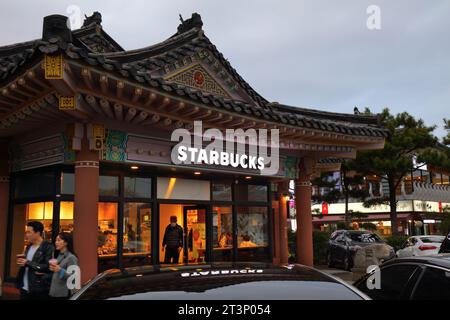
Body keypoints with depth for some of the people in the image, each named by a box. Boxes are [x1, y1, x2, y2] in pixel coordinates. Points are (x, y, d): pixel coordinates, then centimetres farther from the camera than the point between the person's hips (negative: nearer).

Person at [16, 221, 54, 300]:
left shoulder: (48, 247, -12)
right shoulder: (29, 247, 14)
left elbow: (48, 267, -21)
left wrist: (28, 263, -18)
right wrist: (21, 260, 1)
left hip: (39, 290, -7)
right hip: (24, 288, 7)